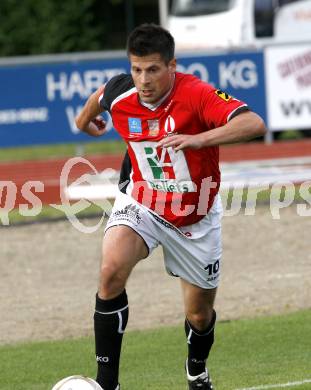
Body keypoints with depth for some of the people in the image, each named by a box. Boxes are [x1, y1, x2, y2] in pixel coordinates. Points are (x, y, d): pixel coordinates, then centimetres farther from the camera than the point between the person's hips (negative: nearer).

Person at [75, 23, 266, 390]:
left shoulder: (197, 95, -28)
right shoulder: (119, 94, -15)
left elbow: (254, 124, -43)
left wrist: (198, 139, -55)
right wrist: (86, 117, 32)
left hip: (195, 218, -1)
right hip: (141, 204, 1)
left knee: (199, 316, 11)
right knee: (112, 271, -29)